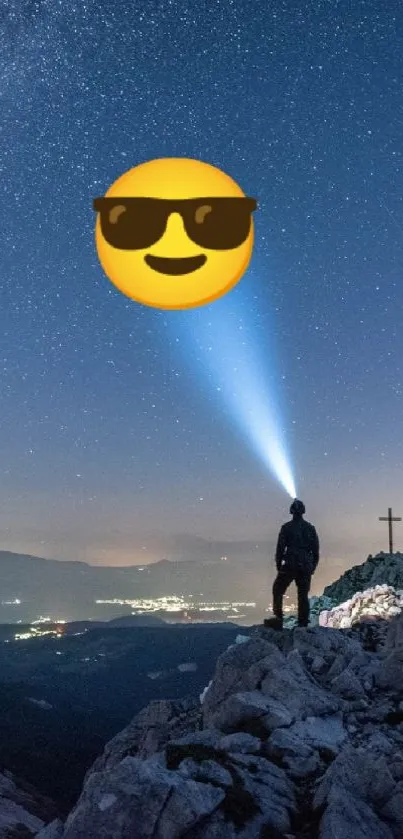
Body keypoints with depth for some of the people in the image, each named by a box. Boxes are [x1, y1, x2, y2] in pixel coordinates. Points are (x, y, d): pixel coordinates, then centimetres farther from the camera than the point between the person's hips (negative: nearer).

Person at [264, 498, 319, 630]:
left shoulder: (286, 527, -5)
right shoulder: (310, 528, 5)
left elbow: (280, 547, -6)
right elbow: (316, 549, 8)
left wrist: (278, 565, 4)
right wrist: (313, 566, 16)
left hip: (289, 566, -3)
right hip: (305, 567, 3)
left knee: (278, 591, 8)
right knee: (303, 595, 11)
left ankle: (278, 619, -1)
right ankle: (303, 623, 9)